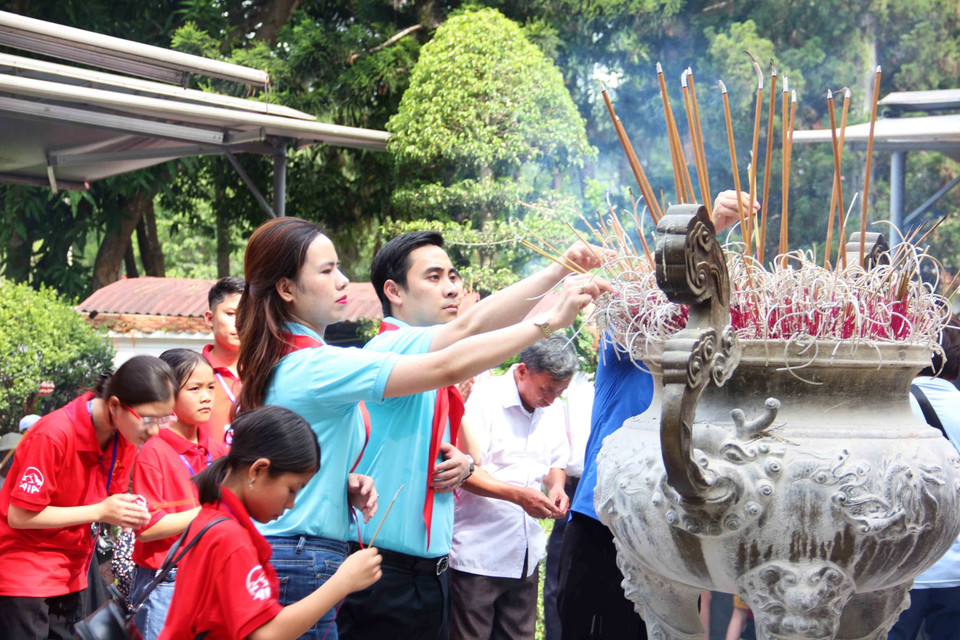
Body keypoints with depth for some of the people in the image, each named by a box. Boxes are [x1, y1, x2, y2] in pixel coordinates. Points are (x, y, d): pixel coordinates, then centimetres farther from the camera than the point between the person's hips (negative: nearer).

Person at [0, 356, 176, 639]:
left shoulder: (126, 435, -4)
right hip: (25, 577, -6)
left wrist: (131, 513, -18)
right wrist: (99, 512, -24)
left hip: (73, 576, 6)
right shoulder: (54, 435, -25)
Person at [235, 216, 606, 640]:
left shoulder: (283, 363, 12)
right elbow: (448, 367, -22)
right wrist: (552, 318, -18)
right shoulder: (316, 364, -18)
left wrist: (346, 484, 1)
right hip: (303, 562, -9)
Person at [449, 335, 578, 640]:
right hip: (477, 555, -6)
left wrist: (556, 488, -3)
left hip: (526, 556, 6)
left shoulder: (553, 411, 10)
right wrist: (517, 495, -25)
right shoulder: (484, 399, -12)